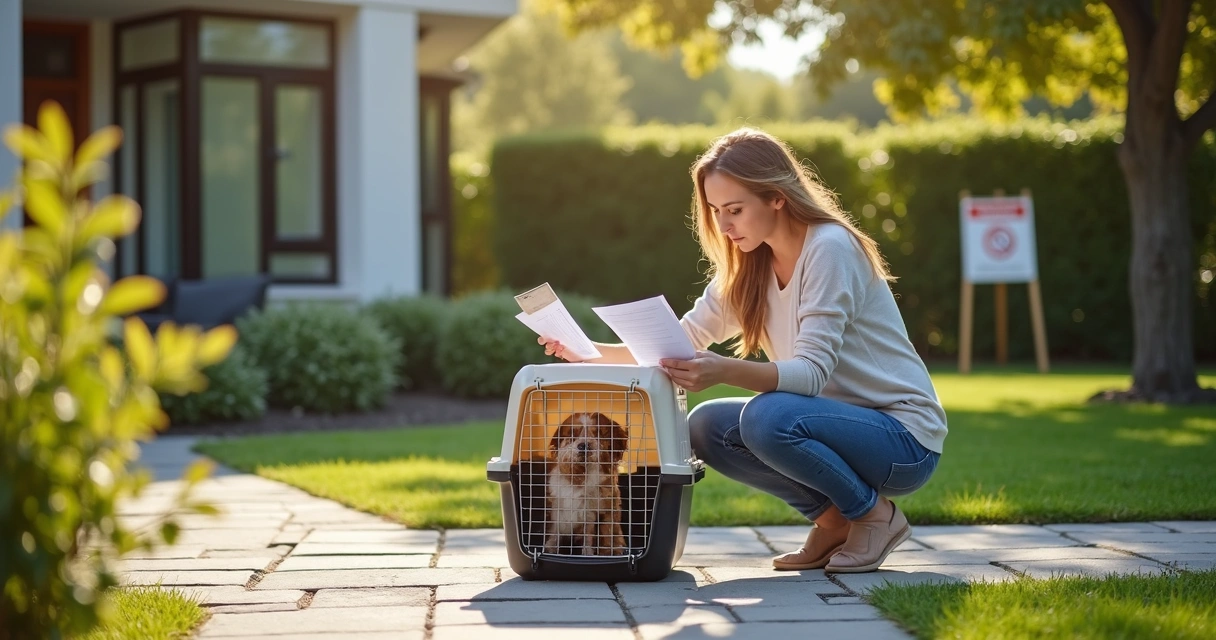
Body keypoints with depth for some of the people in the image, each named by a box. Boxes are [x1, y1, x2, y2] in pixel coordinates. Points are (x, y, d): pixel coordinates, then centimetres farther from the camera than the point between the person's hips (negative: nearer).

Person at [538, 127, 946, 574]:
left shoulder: (829, 249, -19)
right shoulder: (748, 266, 6)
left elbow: (812, 372, -28)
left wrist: (725, 372, -44)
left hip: (904, 439, -8)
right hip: (838, 422, 8)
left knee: (767, 417, -31)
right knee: (704, 427, -7)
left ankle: (876, 515, -7)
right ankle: (833, 520, 5)